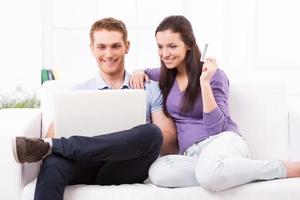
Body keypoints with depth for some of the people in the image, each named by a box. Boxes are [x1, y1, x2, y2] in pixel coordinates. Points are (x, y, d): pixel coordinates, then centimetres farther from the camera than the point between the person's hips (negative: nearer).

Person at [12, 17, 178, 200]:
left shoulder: (151, 90, 16)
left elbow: (171, 143, 7)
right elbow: (53, 135, 9)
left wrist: (135, 142, -13)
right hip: (86, 165, -1)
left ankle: (50, 146, -29)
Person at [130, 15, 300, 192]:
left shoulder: (213, 74, -2)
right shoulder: (166, 75, 14)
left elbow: (216, 126, -11)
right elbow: (143, 74, 37)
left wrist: (205, 82, -17)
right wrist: (139, 72, 13)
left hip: (222, 140, -4)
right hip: (191, 153, 4)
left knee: (209, 173, -43)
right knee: (158, 172, -33)